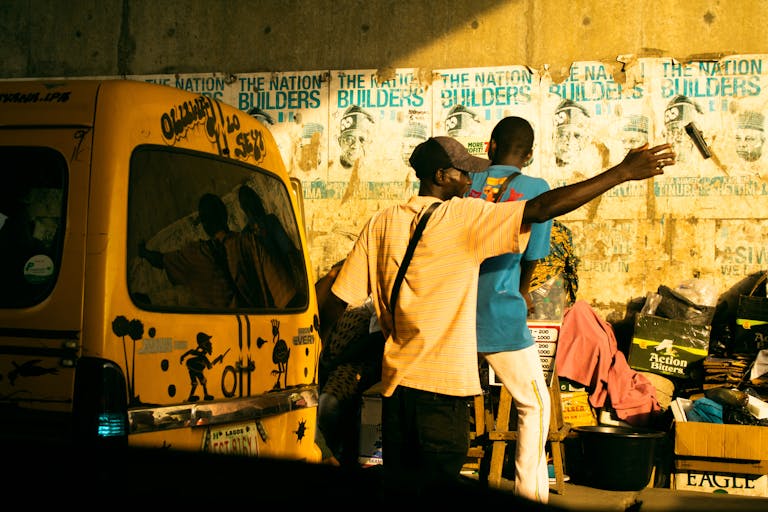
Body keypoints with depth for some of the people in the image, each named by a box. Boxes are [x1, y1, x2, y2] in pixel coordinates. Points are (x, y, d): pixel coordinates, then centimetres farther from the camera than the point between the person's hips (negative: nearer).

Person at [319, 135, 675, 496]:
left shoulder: (381, 224, 5)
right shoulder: (462, 216, -10)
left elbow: (336, 301, 4)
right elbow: (542, 209, -17)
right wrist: (622, 172, -14)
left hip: (395, 380, 5)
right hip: (443, 383, -5)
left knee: (398, 484, 14)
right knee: (437, 491, 4)